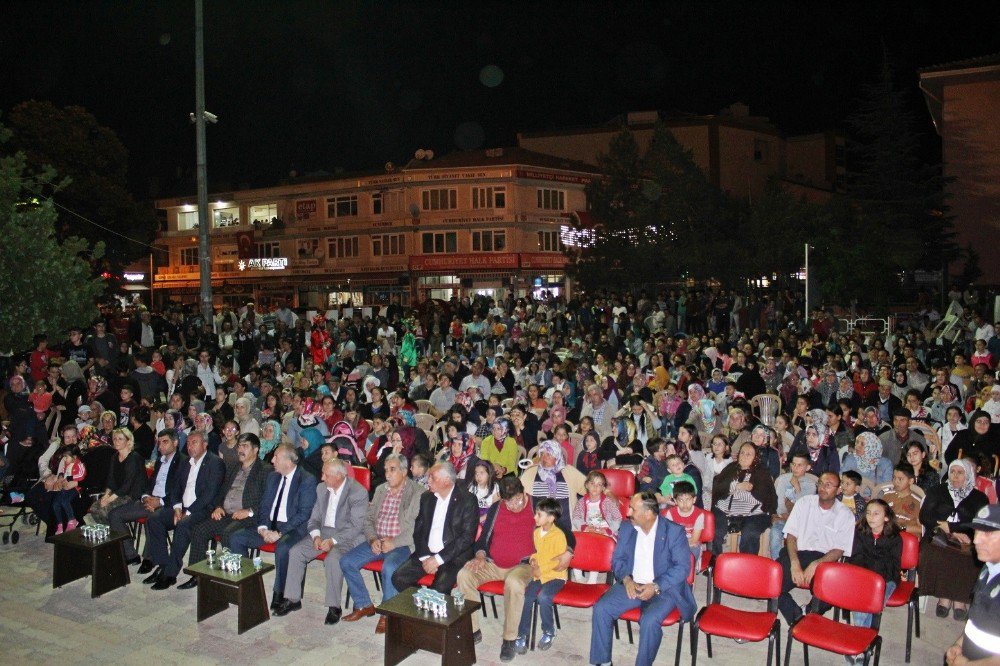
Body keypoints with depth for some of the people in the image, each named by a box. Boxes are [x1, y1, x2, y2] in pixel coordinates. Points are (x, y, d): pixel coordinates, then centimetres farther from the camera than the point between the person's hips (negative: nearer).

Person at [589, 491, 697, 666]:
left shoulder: (674, 531, -10)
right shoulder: (627, 528, 4)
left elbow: (683, 567, -12)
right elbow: (617, 559, 8)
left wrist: (656, 587, -22)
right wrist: (626, 579, -13)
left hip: (663, 588, -4)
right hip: (631, 585, 5)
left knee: (649, 620, -32)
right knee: (601, 609, -16)